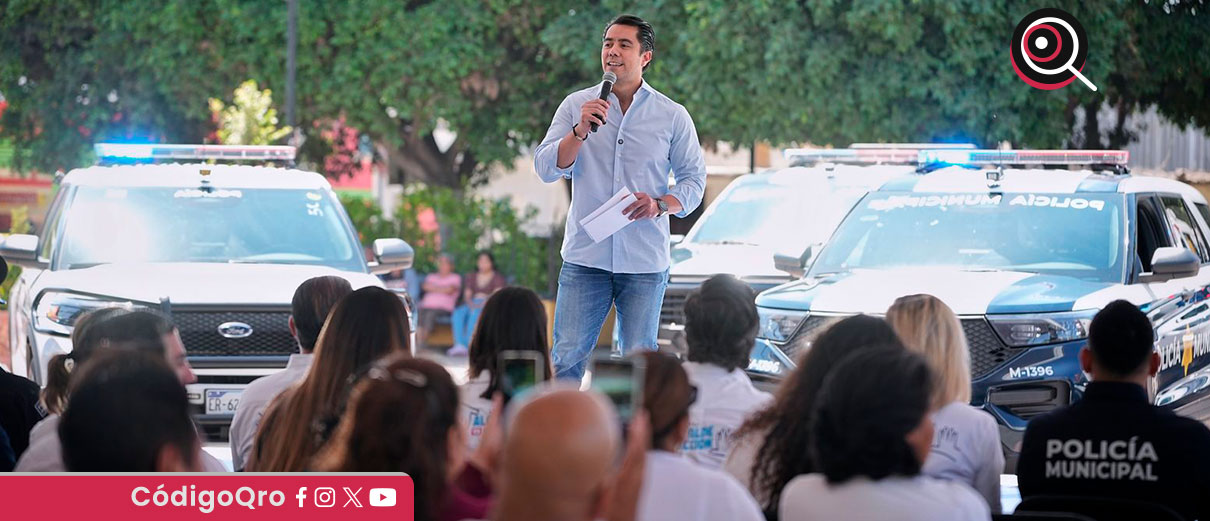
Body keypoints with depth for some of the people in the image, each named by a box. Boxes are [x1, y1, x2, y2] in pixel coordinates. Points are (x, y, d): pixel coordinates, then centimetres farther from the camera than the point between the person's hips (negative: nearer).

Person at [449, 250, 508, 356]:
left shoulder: (497, 277, 9)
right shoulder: (471, 277, 23)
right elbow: (467, 295, 12)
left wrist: (483, 303, -22)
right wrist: (471, 303, -11)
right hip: (472, 304, 4)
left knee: (476, 313, -38)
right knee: (458, 313, -31)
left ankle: (467, 345, -47)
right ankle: (459, 345, -45)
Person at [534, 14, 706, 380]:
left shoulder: (673, 116, 5)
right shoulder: (576, 105, 6)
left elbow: (694, 181, 7)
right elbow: (546, 169, -1)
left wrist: (660, 206, -12)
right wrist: (581, 130, -15)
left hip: (645, 263, 0)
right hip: (585, 258, 0)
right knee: (567, 359, -4)